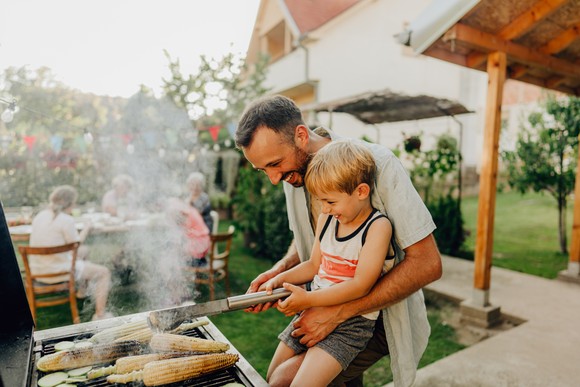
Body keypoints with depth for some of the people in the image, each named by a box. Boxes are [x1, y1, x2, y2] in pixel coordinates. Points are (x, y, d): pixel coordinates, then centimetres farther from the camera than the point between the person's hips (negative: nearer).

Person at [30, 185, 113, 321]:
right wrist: (86, 229, 1)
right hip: (58, 272, -9)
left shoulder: (40, 216, 3)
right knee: (104, 272, 5)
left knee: (84, 250, 31)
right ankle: (100, 315, 8)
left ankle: (82, 290, 50)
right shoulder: (67, 219, -21)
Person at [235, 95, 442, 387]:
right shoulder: (293, 171, -4)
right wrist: (280, 269, -8)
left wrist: (339, 312, -26)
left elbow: (427, 263, -24)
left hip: (380, 315, -6)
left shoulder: (378, 163, -23)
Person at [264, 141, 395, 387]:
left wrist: (309, 299, -22)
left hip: (351, 322, -6)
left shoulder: (378, 226, -16)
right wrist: (280, 279, -3)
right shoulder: (326, 219, 4)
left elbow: (361, 285, -21)